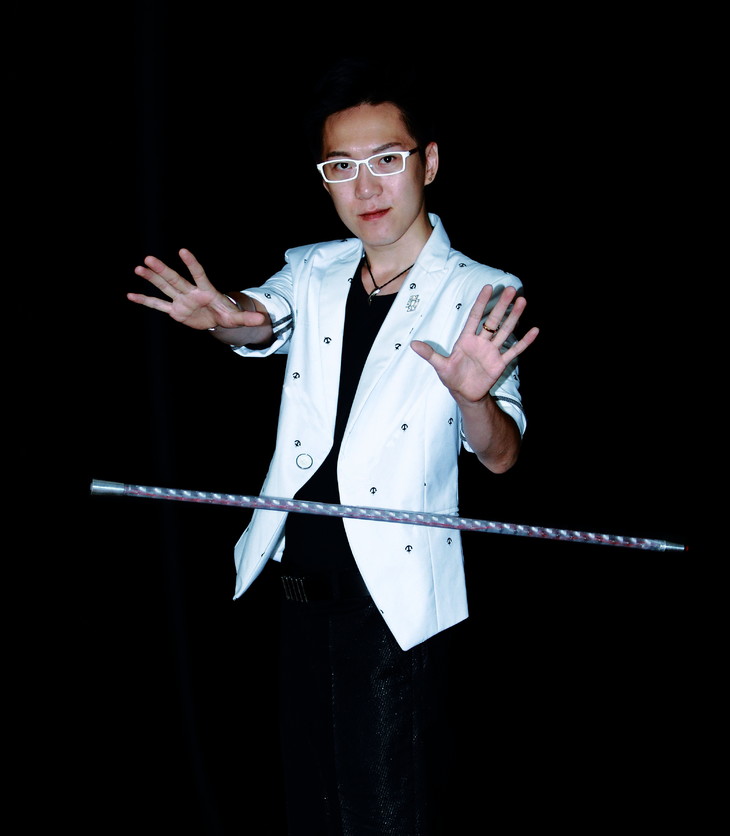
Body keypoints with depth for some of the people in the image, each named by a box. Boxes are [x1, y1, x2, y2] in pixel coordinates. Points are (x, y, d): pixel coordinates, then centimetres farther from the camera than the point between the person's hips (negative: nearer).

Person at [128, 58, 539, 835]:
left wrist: (472, 395, -34)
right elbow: (267, 319, -12)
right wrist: (228, 316, -37)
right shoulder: (314, 271, 8)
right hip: (300, 585, 5)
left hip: (395, 596, -4)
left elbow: (501, 456, -11)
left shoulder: (481, 298, -5)